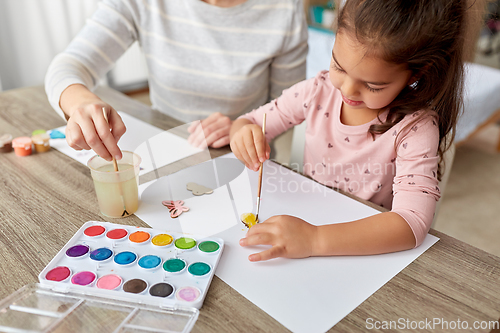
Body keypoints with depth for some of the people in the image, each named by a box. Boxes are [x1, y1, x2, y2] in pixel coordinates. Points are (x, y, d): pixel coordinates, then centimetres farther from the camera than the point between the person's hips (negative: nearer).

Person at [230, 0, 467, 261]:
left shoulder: (416, 127, -19)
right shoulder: (319, 92, -9)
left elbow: (412, 223, -30)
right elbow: (251, 122, 1)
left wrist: (315, 239, -40)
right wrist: (244, 133, -23)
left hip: (370, 252, -3)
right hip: (304, 218, 4)